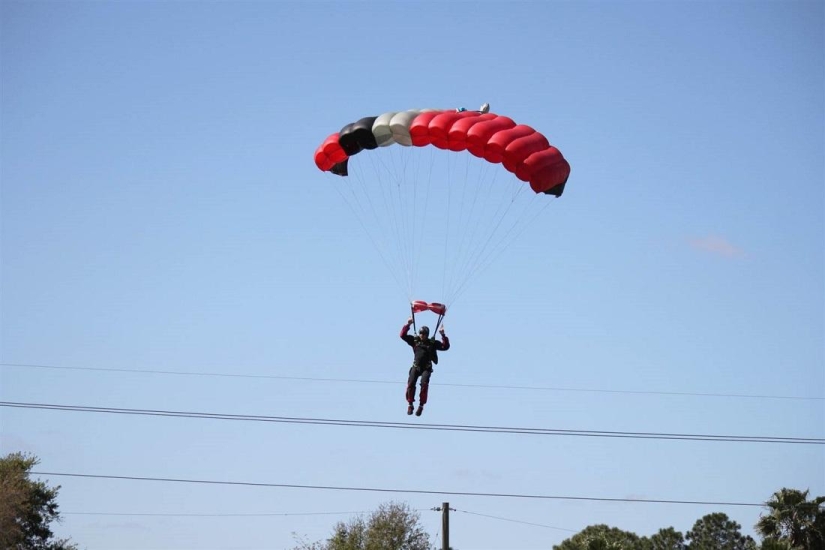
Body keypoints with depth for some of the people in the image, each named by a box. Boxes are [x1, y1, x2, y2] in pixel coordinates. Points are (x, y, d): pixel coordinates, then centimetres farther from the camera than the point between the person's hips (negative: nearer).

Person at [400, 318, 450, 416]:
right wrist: (407, 325, -1)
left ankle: (421, 405, -13)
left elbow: (445, 346, 1)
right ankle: (410, 404, -2)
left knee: (424, 384, -22)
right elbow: (403, 335, 7)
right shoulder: (415, 340, 9)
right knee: (411, 383, -16)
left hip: (426, 368, -2)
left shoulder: (432, 343, 4)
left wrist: (443, 336, -9)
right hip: (416, 367, 2)